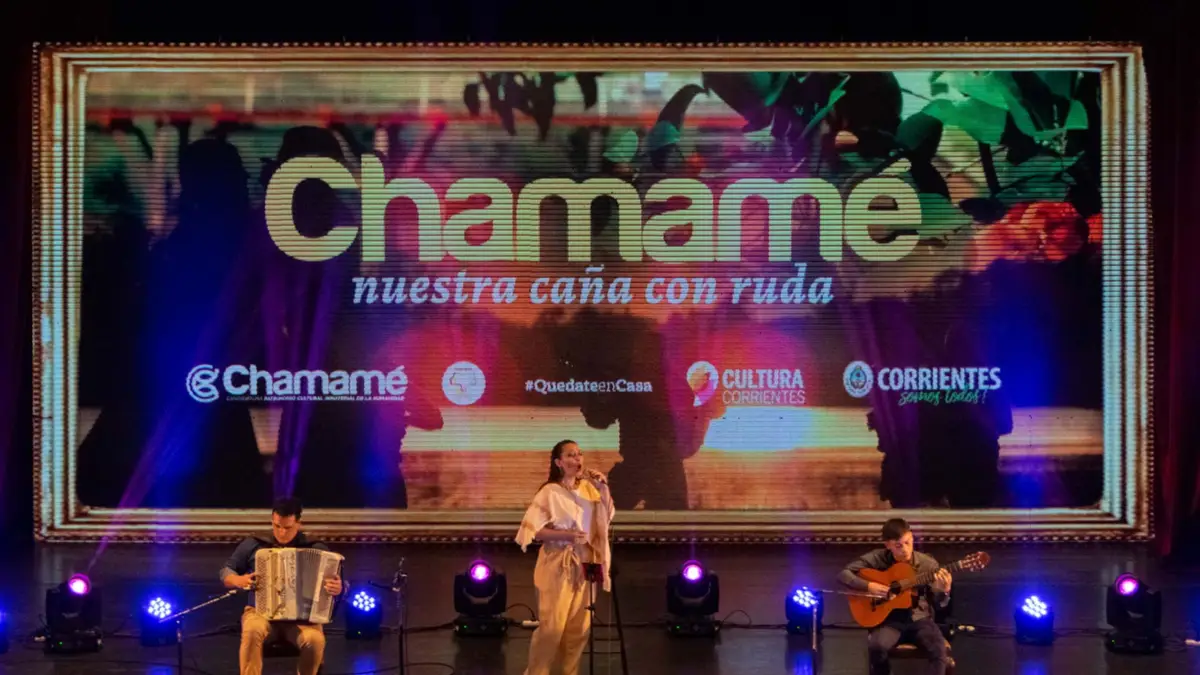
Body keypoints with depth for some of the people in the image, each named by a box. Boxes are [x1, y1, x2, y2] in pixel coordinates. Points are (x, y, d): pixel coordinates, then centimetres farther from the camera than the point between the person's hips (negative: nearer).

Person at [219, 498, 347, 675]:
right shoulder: (253, 544, 5)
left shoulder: (316, 549, 3)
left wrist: (339, 589, -20)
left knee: (315, 640, -33)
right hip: (261, 611, 0)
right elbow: (225, 572, 15)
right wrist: (238, 580, -8)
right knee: (253, 631, -35)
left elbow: (342, 583, 5)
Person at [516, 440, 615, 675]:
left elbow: (607, 518, 8)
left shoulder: (588, 487, 5)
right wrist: (567, 535, -20)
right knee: (552, 625, -6)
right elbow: (534, 530, -12)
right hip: (558, 564, -5)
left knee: (580, 626, 8)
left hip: (585, 563, 5)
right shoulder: (550, 492, -10)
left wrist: (603, 489, -4)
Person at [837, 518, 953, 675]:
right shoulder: (877, 558, -6)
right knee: (877, 646, -33)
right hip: (889, 619, -1)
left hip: (919, 619, 1)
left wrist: (944, 591, -21)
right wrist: (868, 586, -19)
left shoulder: (928, 564, -4)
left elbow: (937, 603, 1)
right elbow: (844, 575, -5)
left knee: (940, 650, -28)